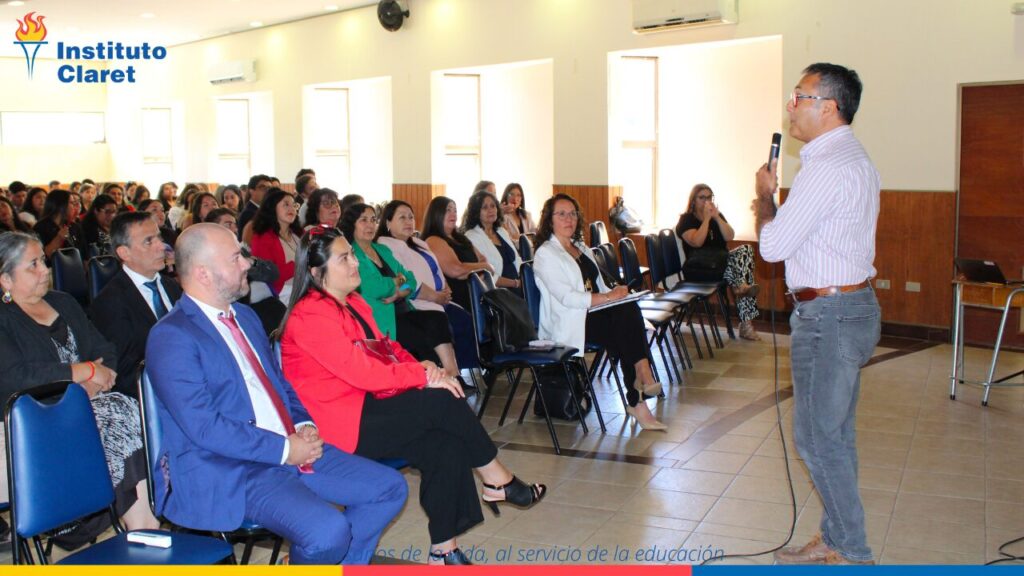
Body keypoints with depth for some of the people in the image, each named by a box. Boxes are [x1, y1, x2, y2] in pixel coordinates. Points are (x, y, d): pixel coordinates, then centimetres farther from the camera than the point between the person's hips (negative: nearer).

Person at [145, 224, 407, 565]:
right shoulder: (171, 337, -13)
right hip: (229, 471, -8)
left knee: (390, 488, 2)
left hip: (291, 448, 9)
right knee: (328, 531, -29)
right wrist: (284, 450, -18)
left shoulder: (245, 316, 16)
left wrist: (303, 426, 2)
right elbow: (204, 427, -20)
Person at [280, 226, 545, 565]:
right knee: (441, 402, -19)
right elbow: (361, 370, -22)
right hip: (340, 425, -8)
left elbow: (386, 348, 14)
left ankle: (443, 551, -6)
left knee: (448, 447, -14)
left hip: (366, 408, 9)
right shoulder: (311, 315, -15)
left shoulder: (353, 303, 14)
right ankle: (497, 480, 1)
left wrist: (419, 366, -7)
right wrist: (424, 376, -19)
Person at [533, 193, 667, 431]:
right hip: (567, 323, -7)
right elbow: (566, 297, -15)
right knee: (627, 323, -27)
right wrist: (607, 297, -19)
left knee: (629, 309, -25)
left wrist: (616, 293, 1)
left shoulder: (581, 248, 23)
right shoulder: (545, 254, -3)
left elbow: (598, 286, 24)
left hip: (593, 313, 7)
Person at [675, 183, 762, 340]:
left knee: (746, 250, -25)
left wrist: (717, 217, -9)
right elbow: (697, 242, -16)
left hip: (722, 262, 6)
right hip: (698, 268, -6)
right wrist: (707, 218, -13)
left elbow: (729, 237, 1)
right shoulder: (686, 219, 3)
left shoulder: (717, 216, 19)